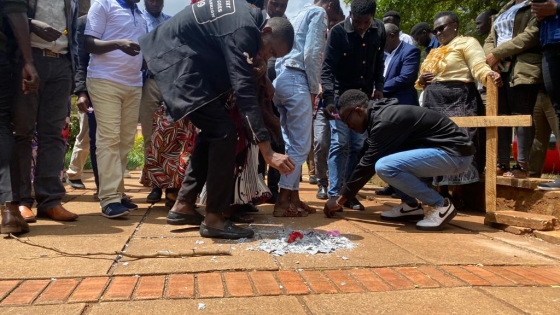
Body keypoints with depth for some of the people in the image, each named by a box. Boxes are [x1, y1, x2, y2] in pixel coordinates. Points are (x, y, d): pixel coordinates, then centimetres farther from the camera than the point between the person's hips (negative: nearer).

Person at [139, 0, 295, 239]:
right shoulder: (242, 30, -22)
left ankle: (183, 205, 17)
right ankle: (214, 219, -8)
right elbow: (244, 92, -30)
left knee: (212, 132, 12)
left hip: (182, 60, 11)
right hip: (178, 63, -11)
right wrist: (268, 153, -33)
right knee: (224, 133, -15)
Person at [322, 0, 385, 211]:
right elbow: (327, 68, -18)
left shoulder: (379, 30, 0)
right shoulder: (337, 32, -14)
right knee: (339, 144, -7)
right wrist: (328, 98, -29)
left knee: (358, 146, 3)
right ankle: (334, 194, -2)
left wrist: (379, 86, 2)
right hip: (341, 96, -4)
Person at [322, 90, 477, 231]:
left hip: (455, 152, -10)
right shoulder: (379, 115, 9)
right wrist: (344, 193, 16)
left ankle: (441, 205, -10)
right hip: (439, 148, 10)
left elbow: (368, 164, -16)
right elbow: (367, 159, 15)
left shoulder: (384, 122, -20)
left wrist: (341, 200, -6)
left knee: (384, 166, -25)